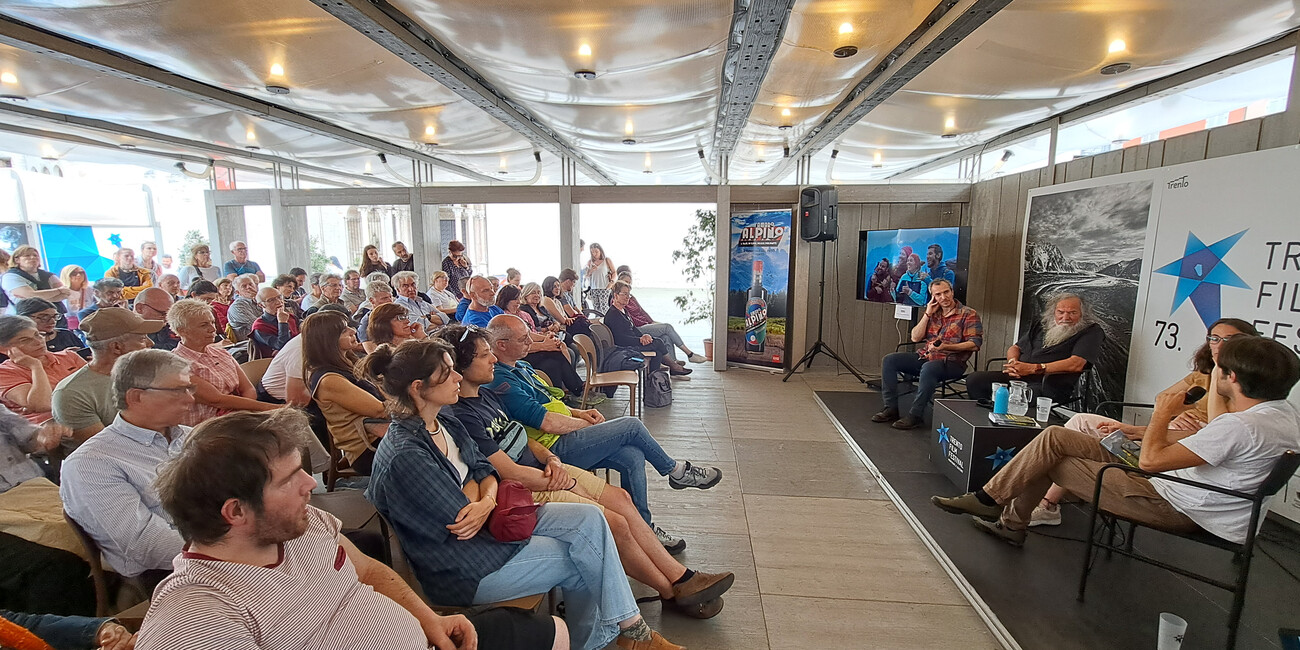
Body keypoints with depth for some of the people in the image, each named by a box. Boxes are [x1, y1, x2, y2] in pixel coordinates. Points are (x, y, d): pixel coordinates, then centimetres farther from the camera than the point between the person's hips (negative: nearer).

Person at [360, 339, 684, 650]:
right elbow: (459, 521, -22)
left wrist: (485, 501, -17)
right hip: (464, 569, -8)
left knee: (589, 518, -7)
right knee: (580, 557, -6)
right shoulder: (404, 456, -26)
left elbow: (486, 472, 6)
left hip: (487, 524, 8)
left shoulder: (446, 425, 3)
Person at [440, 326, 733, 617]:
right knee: (615, 523, -15)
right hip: (525, 493, -10)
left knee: (621, 498, 1)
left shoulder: (486, 396, 9)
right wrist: (570, 483, -13)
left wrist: (551, 459, -3)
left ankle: (682, 577, 9)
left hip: (543, 470, 10)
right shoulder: (461, 416, -21)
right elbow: (510, 472, -22)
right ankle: (673, 593, 8)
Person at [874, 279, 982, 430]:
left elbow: (975, 344, -10)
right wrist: (928, 314, 1)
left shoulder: (969, 314, -1)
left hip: (951, 361, -6)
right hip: (924, 356, 6)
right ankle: (891, 408, -12)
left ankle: (916, 415, -29)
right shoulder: (932, 312, 16)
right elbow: (915, 338, 8)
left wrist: (946, 347, -22)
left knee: (928, 368, -39)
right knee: (889, 360, -12)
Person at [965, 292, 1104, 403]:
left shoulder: (1091, 332, 6)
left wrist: (1033, 368, -15)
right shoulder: (1041, 325, 24)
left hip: (1046, 385, -6)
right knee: (974, 380, -16)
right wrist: (1012, 362, 1)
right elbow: (1015, 347, 27)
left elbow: (1076, 365, -10)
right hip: (1017, 375, 6)